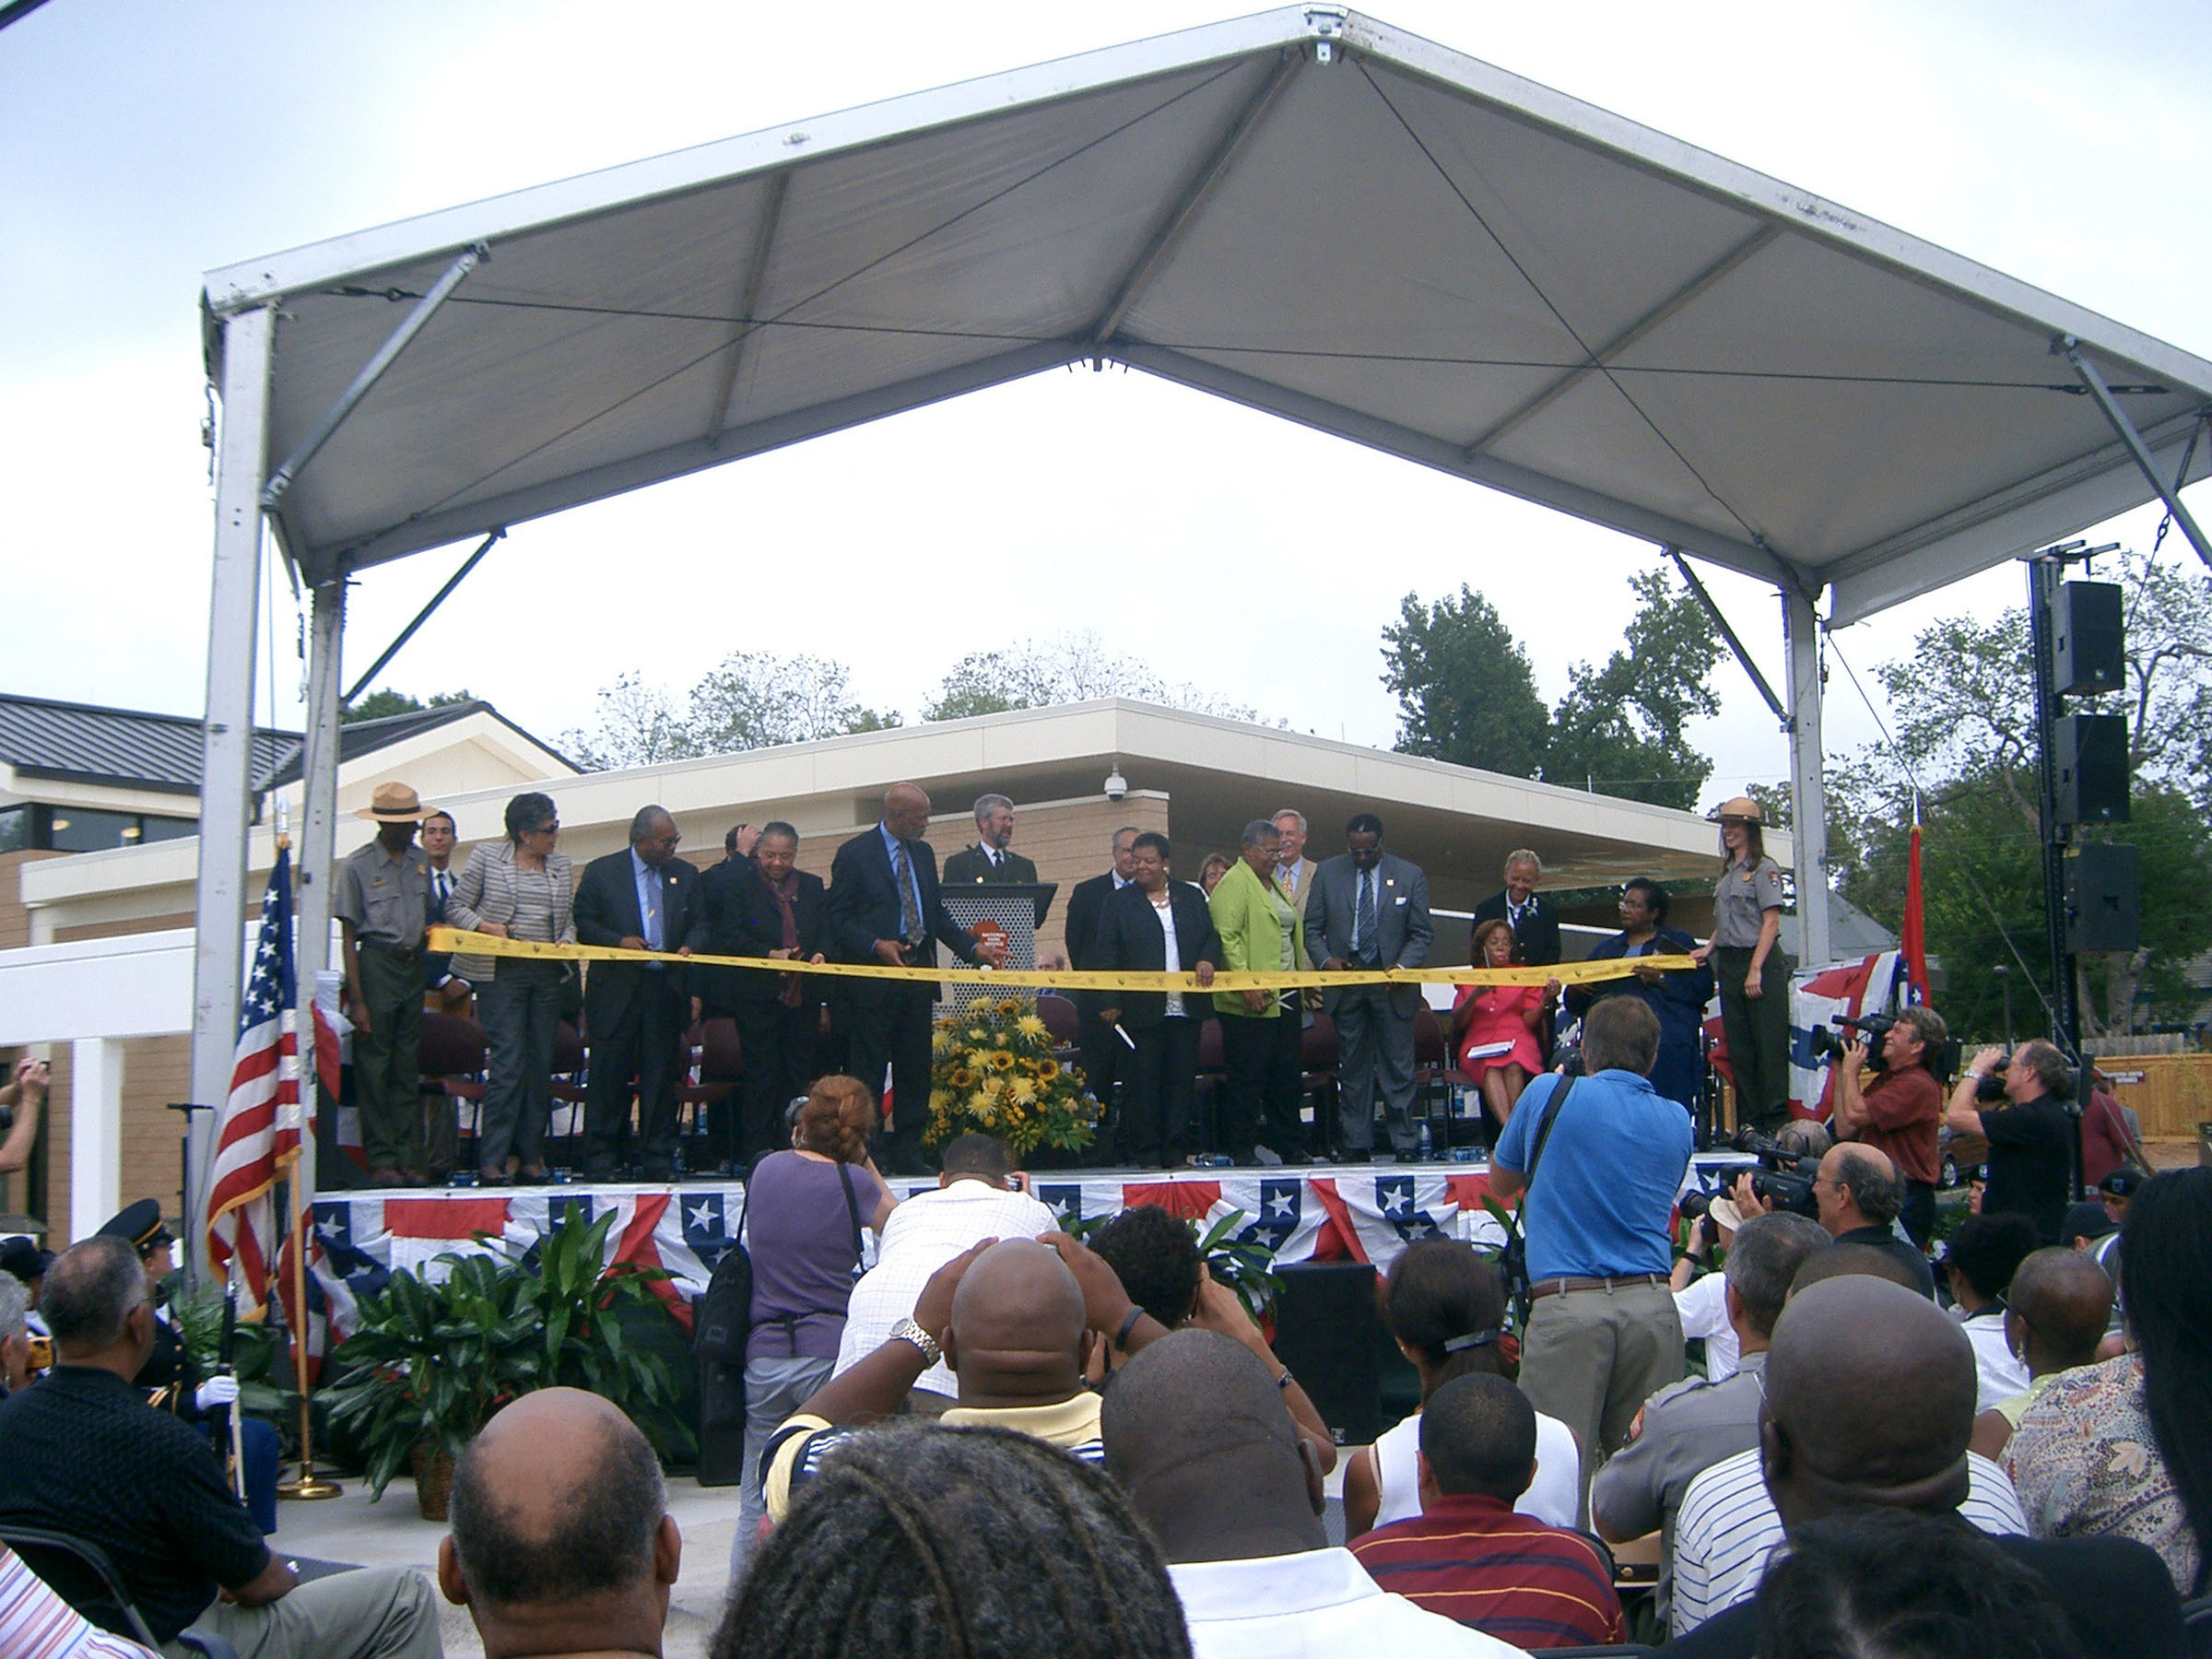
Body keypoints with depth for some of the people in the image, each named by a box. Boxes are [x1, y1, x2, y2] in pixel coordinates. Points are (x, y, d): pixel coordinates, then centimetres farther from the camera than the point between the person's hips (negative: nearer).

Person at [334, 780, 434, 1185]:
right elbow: (348, 936, -6)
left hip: (413, 966, 6)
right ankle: (380, 1160, 1)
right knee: (373, 1066, -3)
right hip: (377, 965, -5)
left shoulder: (421, 863, 11)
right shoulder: (357, 866, -5)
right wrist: (356, 1000, -11)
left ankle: (408, 1157, 11)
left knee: (407, 1067, 8)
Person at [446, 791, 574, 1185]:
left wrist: (566, 939, -1)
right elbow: (456, 906, 5)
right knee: (507, 1062, -11)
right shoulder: (487, 857, 2)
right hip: (501, 973, -5)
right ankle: (493, 1157, -9)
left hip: (547, 975, 5)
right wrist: (485, 926, -12)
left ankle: (530, 1154, 11)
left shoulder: (561, 865, 15)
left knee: (541, 1064, 4)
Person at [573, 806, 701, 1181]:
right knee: (608, 1076, -2)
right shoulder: (601, 872, 3)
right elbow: (582, 923, 1)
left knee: (661, 1077, 4)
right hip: (616, 991, -3)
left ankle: (659, 1160, 9)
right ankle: (600, 1160, 4)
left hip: (666, 990, 3)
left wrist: (689, 947, -7)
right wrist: (619, 941, -13)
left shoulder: (685, 875, 12)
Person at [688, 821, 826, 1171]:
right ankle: (757, 1152, 3)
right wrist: (769, 955, -16)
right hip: (758, 995, -4)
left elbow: (825, 932, 13)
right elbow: (730, 937, -5)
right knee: (761, 1074, -1)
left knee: (799, 1074, 5)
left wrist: (820, 954, -8)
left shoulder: (812, 887, 14)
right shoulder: (739, 883, 2)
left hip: (803, 995, 4)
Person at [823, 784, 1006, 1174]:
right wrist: (875, 945, -21)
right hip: (873, 977, -6)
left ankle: (907, 1152, 14)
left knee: (916, 1069, 7)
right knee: (870, 1070, -2)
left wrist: (973, 947, 6)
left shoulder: (923, 853, 15)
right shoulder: (854, 854, -5)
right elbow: (835, 916, -8)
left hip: (918, 972, 6)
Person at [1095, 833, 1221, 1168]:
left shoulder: (1191, 897, 13)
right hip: (1140, 1009, -3)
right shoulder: (1119, 901, 4)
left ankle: (1176, 1151, 11)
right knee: (1142, 1081, -2)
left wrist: (1207, 959, -7)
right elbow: (1105, 954, 0)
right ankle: (1146, 1153, 4)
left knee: (1182, 1079, 4)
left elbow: (1211, 937, 15)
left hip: (1185, 1008, 3)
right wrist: (1110, 1002, -8)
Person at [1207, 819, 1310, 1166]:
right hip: (1251, 1001, -8)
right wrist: (1246, 985, -23)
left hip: (1285, 997, 8)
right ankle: (1242, 1149, 3)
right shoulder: (1234, 884, -8)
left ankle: (1290, 1147, 16)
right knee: (1248, 1078, -4)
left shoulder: (1275, 884, 21)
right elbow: (1226, 937, -16)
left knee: (1287, 1076, 10)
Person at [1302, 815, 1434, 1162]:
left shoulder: (1410, 876, 2)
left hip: (1392, 983, -1)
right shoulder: (1327, 873, 5)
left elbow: (1423, 933, 3)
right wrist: (1326, 959, -10)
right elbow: (1312, 928, 8)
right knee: (1352, 1067, 6)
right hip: (1344, 978, 2)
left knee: (1398, 1066, -1)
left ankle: (1403, 1141, 5)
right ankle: (1355, 1142, 11)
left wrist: (1402, 967, -12)